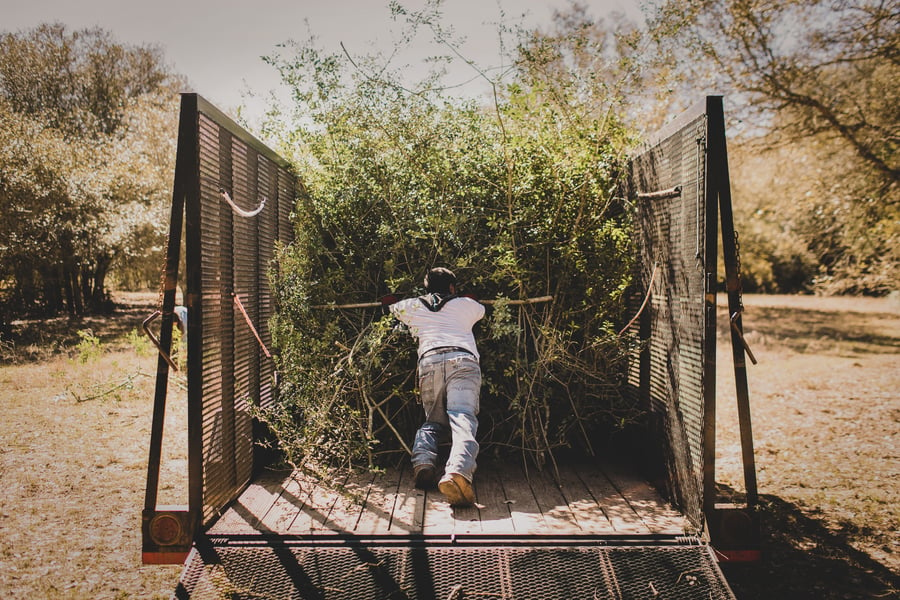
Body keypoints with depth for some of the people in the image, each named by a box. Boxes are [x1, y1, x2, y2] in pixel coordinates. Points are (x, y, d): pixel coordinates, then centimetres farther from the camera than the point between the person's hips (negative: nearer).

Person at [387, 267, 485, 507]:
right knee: (463, 419, -18)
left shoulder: (412, 306, 29)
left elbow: (391, 307, 52)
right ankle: (458, 471, -45)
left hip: (429, 361, 2)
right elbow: (482, 309, 54)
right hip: (463, 360, -1)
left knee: (433, 421, 17)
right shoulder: (466, 305, 29)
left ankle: (423, 461, -12)